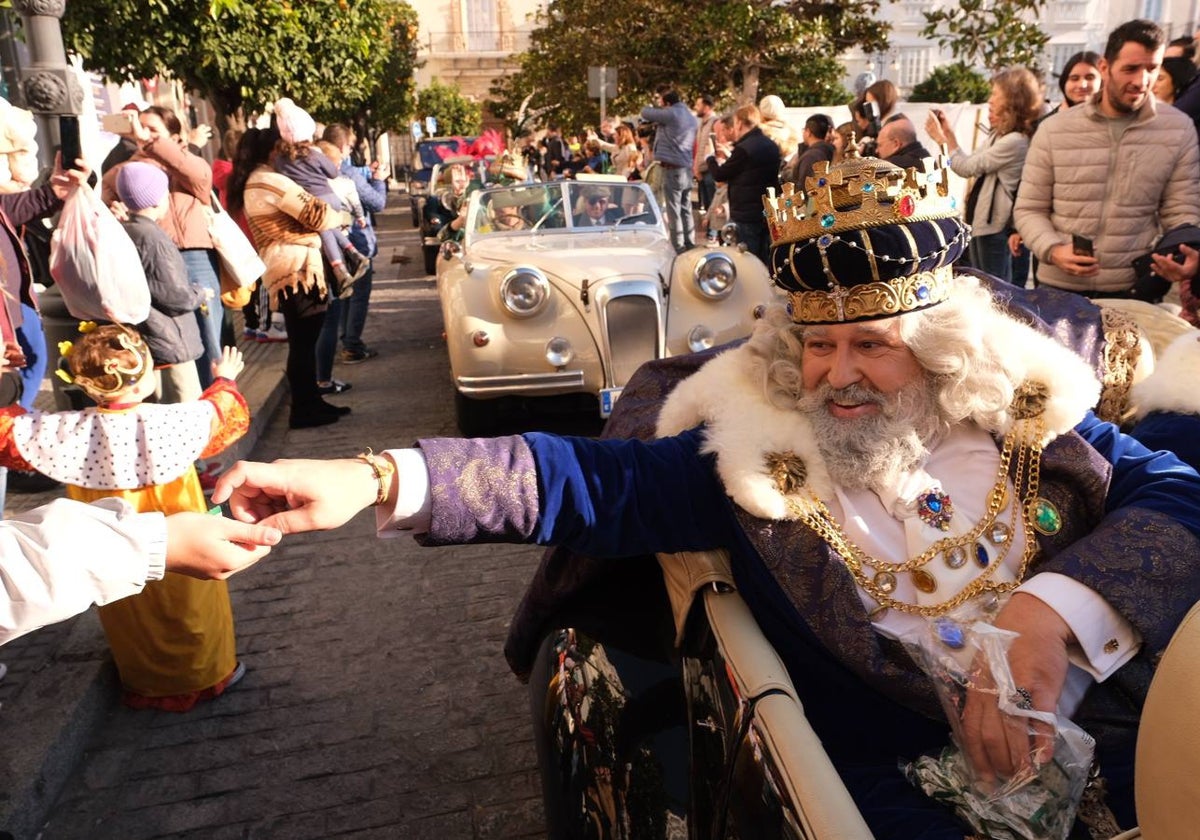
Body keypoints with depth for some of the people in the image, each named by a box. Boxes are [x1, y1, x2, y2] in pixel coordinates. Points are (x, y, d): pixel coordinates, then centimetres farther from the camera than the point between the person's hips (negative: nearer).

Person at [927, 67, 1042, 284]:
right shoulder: (1000, 136, 11)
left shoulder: (1014, 142, -20)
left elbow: (967, 168, -16)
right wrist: (949, 133, 7)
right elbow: (970, 165, 12)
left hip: (996, 230, -10)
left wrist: (941, 139, -5)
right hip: (983, 225, 10)